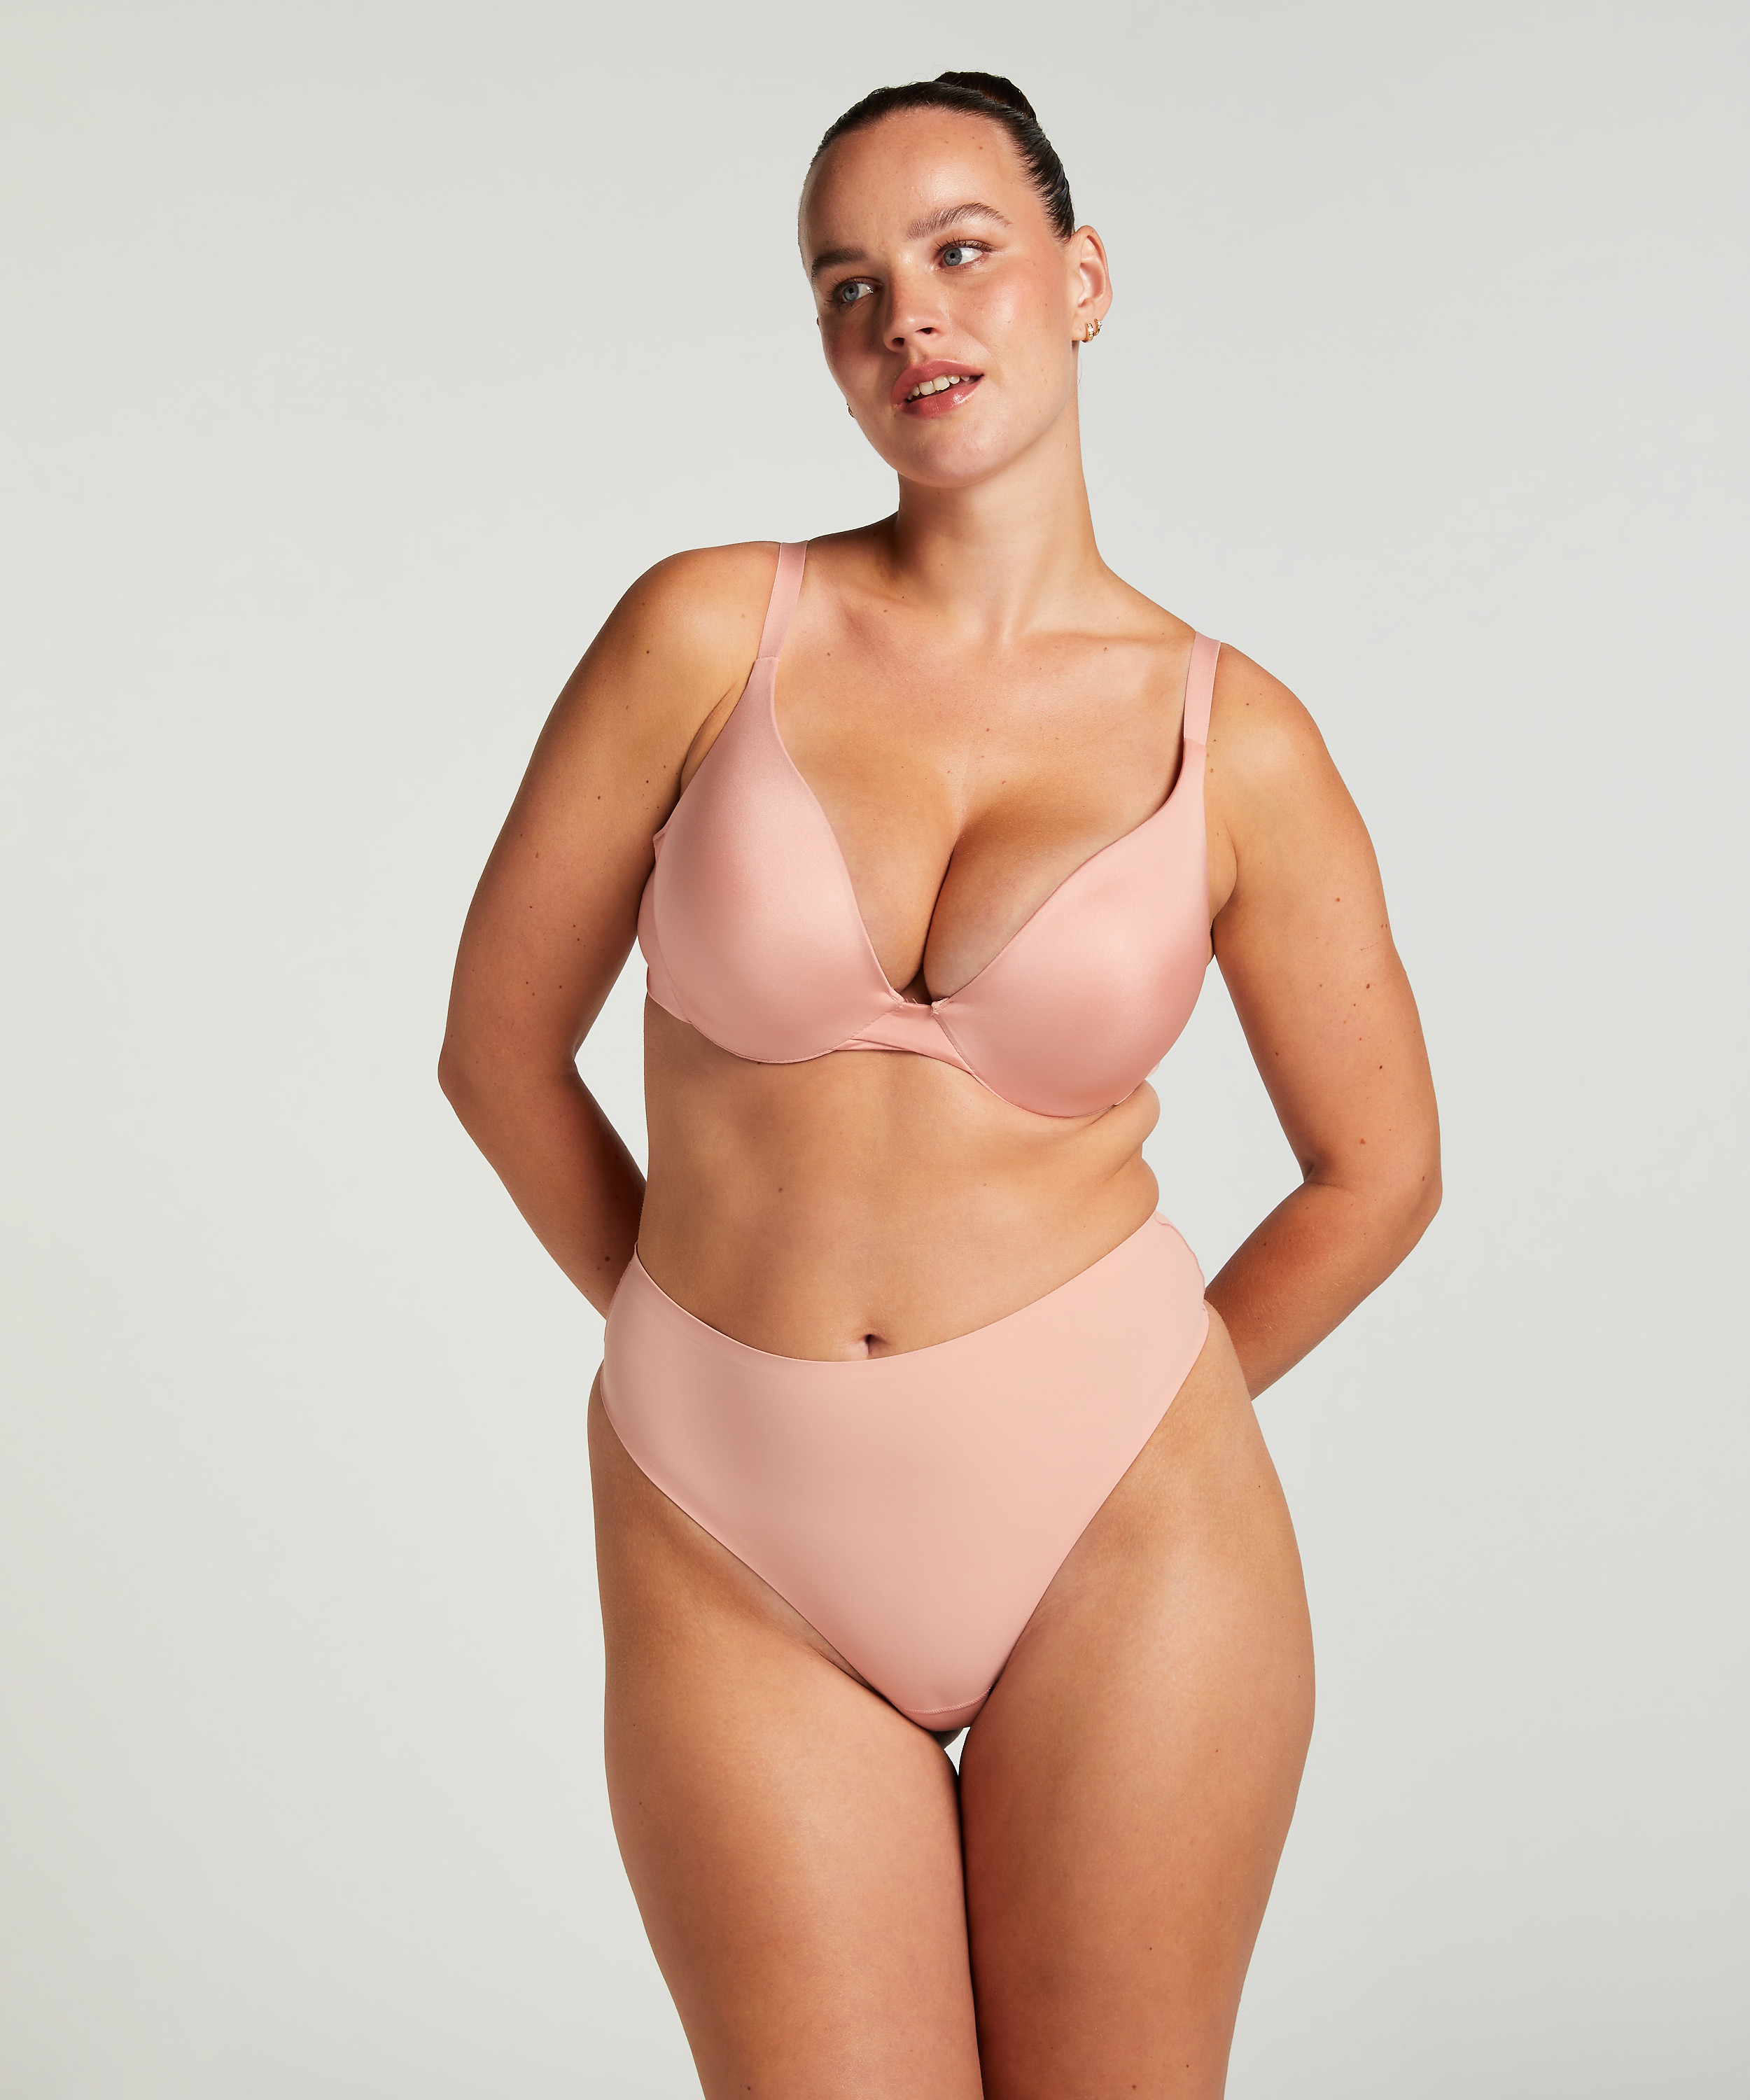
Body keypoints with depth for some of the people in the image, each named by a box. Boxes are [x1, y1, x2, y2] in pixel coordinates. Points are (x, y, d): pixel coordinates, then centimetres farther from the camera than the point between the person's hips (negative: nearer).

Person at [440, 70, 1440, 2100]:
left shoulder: (1236, 737, -2)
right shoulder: (713, 627, -3)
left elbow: (1379, 1169, 8)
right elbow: (500, 1041, 4)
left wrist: (1107, 1432, 11)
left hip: (1117, 1545, 0)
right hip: (733, 1558, 0)